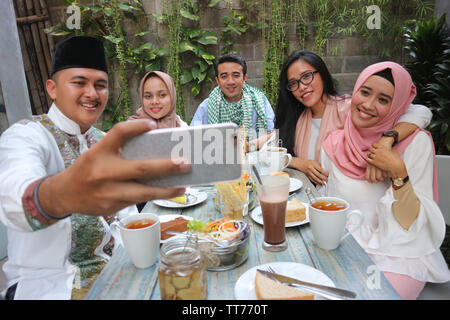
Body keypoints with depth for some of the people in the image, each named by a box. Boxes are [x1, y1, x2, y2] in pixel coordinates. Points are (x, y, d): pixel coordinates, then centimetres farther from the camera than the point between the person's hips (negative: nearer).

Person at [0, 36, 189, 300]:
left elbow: (126, 211, 9)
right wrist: (59, 194, -56)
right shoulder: (24, 136, -12)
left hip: (109, 263, 6)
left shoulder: (105, 143, 8)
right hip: (49, 279, -5)